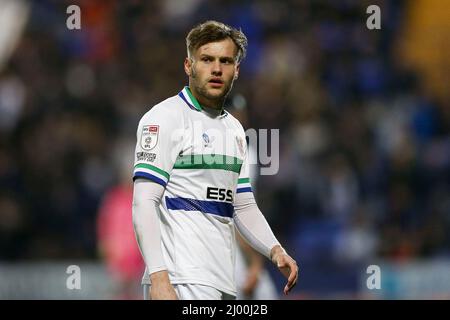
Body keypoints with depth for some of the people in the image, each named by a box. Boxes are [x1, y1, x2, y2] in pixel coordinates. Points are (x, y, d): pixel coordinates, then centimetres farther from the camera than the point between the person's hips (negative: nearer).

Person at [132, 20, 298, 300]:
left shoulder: (234, 129, 20)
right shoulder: (164, 118, -5)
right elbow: (144, 204, -13)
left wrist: (275, 250, 6)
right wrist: (158, 277, -24)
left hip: (224, 284, 8)